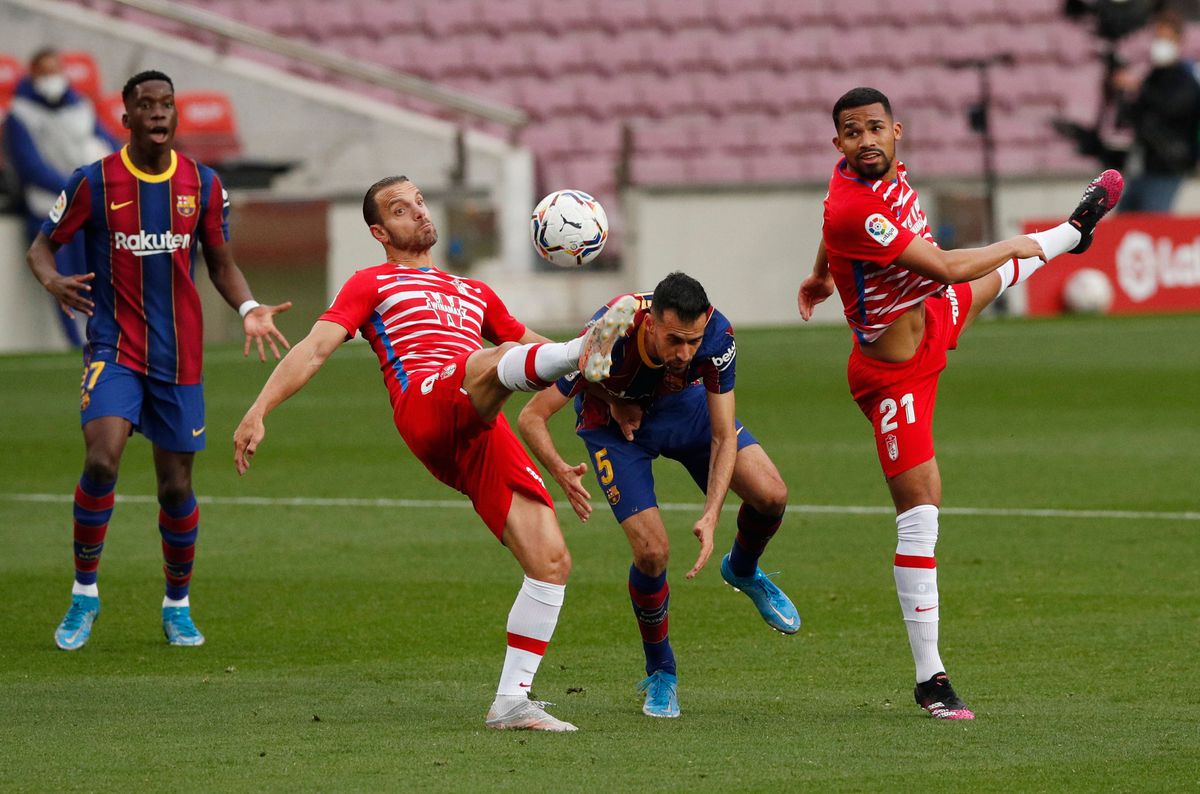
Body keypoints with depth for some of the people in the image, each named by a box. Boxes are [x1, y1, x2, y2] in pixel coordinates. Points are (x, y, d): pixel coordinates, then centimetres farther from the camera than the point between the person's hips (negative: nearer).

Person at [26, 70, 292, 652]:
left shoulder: (203, 185, 5)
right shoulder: (93, 182, -3)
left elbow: (220, 263, 15)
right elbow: (42, 246, 5)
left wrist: (247, 308, -5)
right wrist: (51, 280, -19)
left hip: (179, 357, 3)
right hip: (114, 347, -3)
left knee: (177, 487, 5)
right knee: (101, 460, -24)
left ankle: (178, 605, 25)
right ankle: (84, 592, -7)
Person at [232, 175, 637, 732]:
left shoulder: (474, 293, 37)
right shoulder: (372, 284, 21)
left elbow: (537, 347, 44)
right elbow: (315, 348, 7)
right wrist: (259, 410, -6)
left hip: (484, 435, 6)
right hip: (425, 404, -6)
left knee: (552, 561, -7)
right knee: (501, 358, -38)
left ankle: (511, 702, -3)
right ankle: (585, 353, -71)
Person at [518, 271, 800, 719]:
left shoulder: (715, 334, -33)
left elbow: (723, 435, -25)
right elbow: (532, 417, -33)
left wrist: (711, 516, -36)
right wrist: (560, 471, -51)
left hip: (684, 406, 3)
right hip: (614, 423, -3)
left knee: (771, 495, -14)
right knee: (653, 552, -17)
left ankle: (743, 571, 22)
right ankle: (660, 673, 9)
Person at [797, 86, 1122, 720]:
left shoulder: (886, 171, -9)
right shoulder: (853, 209, -36)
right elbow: (946, 268, -32)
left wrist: (822, 274, 36)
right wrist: (1012, 246, -13)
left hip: (933, 320, 9)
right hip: (896, 371, -9)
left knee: (994, 277, 37)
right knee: (920, 508, -10)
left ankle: (1072, 231, 74)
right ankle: (929, 678, -6)